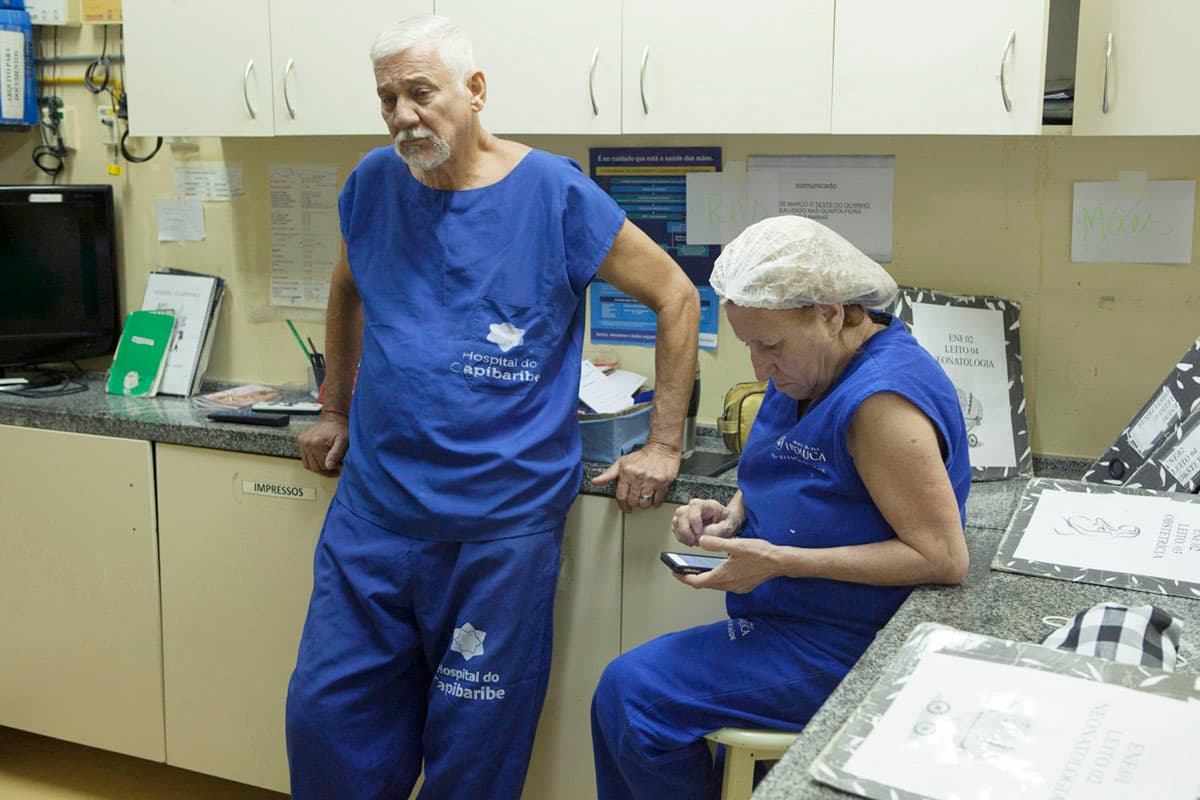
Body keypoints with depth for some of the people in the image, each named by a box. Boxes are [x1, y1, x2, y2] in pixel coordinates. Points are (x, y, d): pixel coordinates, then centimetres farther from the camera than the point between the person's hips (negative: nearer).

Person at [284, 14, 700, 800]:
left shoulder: (554, 193, -9)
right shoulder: (375, 183, 3)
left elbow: (677, 297, -3)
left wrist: (664, 446, -4)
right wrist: (336, 412, 21)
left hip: (504, 524, -4)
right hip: (373, 509, 4)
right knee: (326, 716, 11)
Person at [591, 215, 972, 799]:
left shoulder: (882, 398, -24)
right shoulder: (815, 370, 6)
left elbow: (944, 558, -24)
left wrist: (779, 561, -26)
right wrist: (731, 514, -1)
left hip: (841, 648, -10)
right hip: (788, 618, 10)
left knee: (635, 694, -15)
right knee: (624, 690, 5)